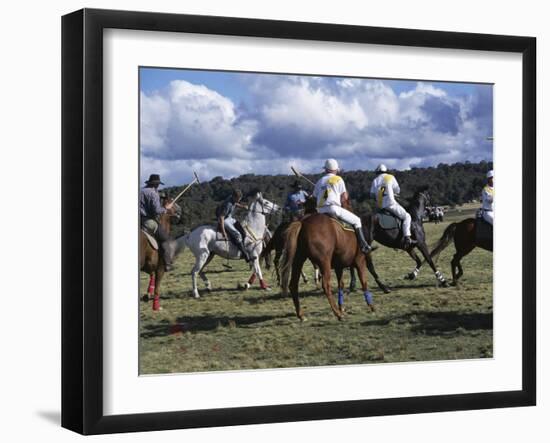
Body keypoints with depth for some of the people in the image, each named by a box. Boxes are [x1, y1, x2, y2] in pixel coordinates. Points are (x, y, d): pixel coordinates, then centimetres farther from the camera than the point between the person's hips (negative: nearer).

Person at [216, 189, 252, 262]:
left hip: (230, 218, 11)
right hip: (224, 220, -11)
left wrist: (242, 206, 6)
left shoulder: (233, 199, -3)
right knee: (237, 235, -19)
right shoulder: (228, 204, -30)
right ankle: (247, 257, -22)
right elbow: (221, 217, -32)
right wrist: (223, 232, -34)